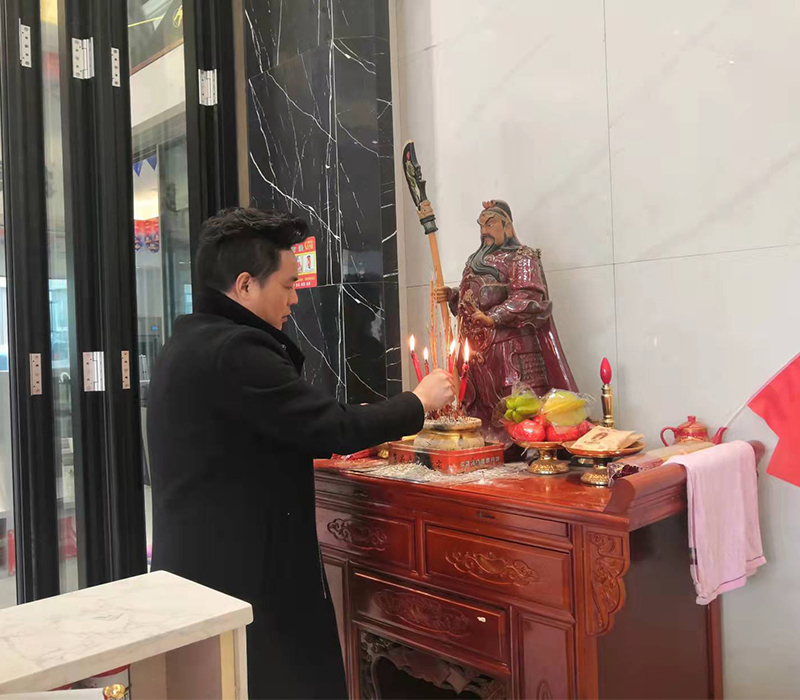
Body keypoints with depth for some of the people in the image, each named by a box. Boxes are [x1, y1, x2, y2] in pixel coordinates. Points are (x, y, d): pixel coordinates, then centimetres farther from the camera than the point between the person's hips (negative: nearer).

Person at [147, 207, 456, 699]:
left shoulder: (197, 341, 11)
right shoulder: (232, 349, -22)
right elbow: (334, 428, -22)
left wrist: (351, 435, 10)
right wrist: (419, 403, -7)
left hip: (201, 561, 10)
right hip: (239, 570, -10)